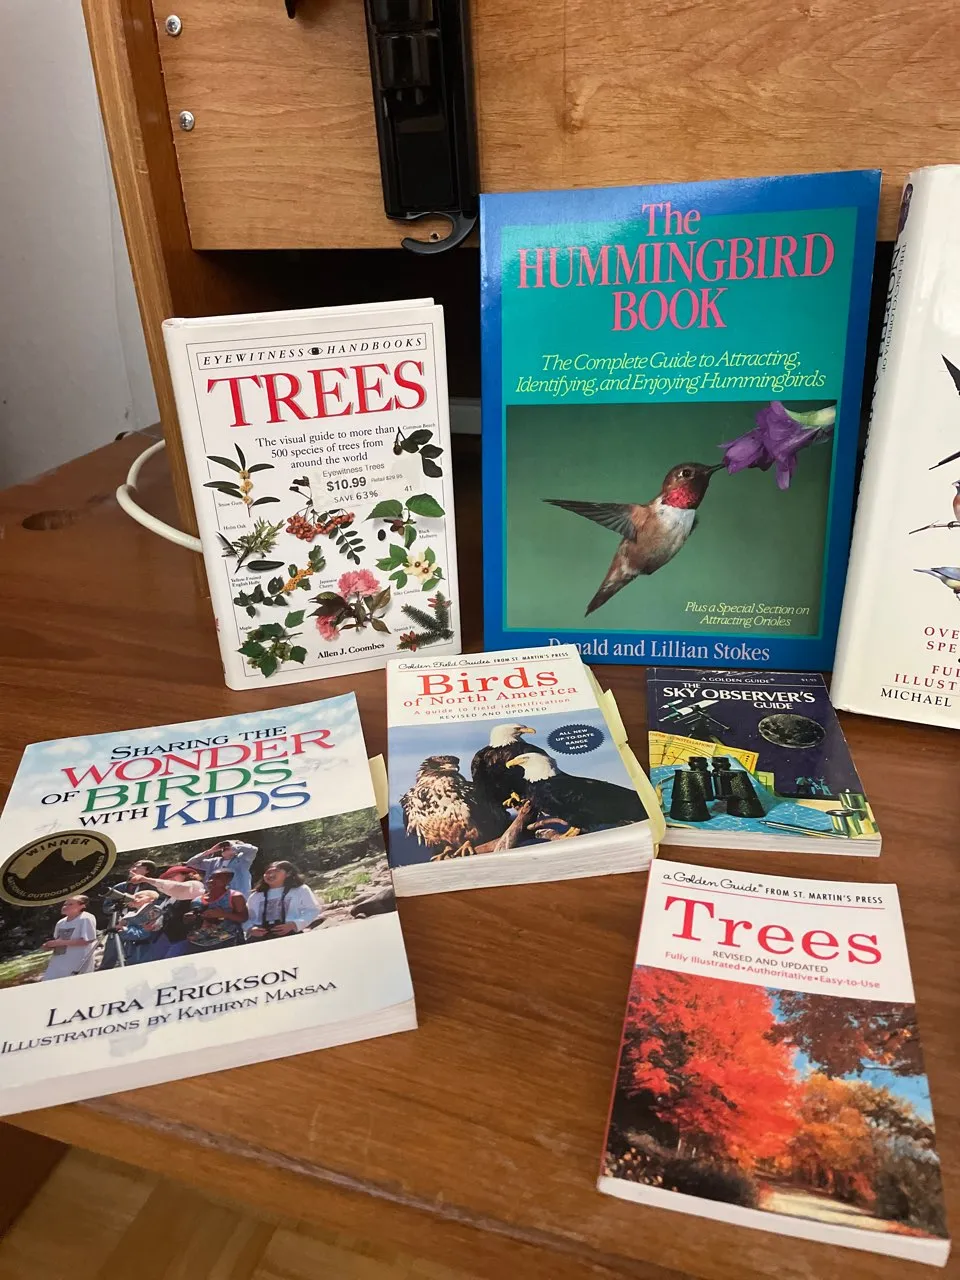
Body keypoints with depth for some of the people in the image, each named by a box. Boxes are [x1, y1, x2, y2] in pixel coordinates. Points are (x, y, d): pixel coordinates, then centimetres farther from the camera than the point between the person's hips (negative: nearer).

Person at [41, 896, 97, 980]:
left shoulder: (86, 918, -11)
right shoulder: (61, 922, 14)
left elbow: (86, 940, -19)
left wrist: (59, 942, -16)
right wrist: (49, 946, -3)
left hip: (77, 966, -8)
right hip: (57, 966, 8)